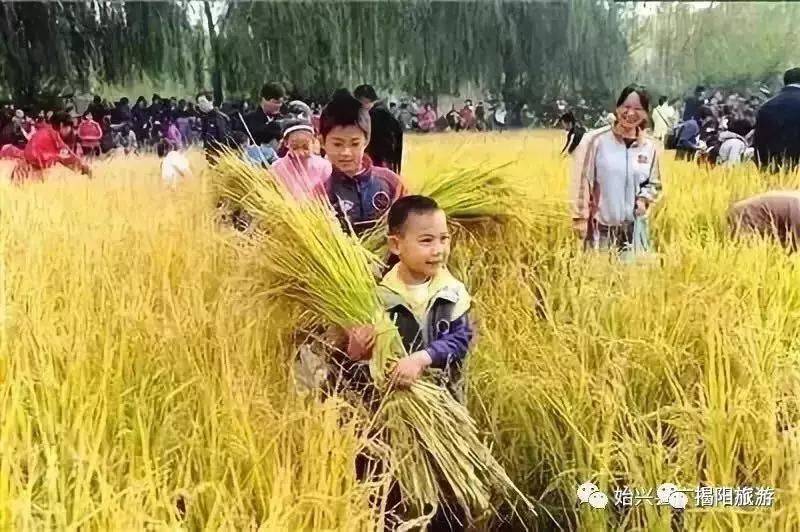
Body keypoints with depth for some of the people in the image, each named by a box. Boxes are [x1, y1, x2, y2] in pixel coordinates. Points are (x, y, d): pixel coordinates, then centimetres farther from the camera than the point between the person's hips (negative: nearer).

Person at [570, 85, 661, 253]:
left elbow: (654, 184, 18)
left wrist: (643, 199, -3)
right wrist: (580, 219, -7)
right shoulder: (596, 140, -8)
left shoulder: (649, 147, 4)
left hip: (634, 228, 4)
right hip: (601, 227, -3)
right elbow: (582, 181, -5)